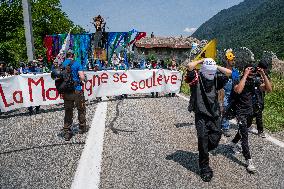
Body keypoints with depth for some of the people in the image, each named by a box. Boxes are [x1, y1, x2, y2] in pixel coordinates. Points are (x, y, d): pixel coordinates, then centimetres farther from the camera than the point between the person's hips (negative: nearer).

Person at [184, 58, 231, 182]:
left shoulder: (216, 79, 8)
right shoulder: (196, 78, -6)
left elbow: (229, 72, 3)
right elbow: (189, 66, -21)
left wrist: (216, 67, 5)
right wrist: (201, 61, -5)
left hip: (214, 114, 5)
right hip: (201, 115, -4)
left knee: (216, 137, 4)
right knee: (203, 139, -2)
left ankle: (203, 153, 36)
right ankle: (205, 168, 14)